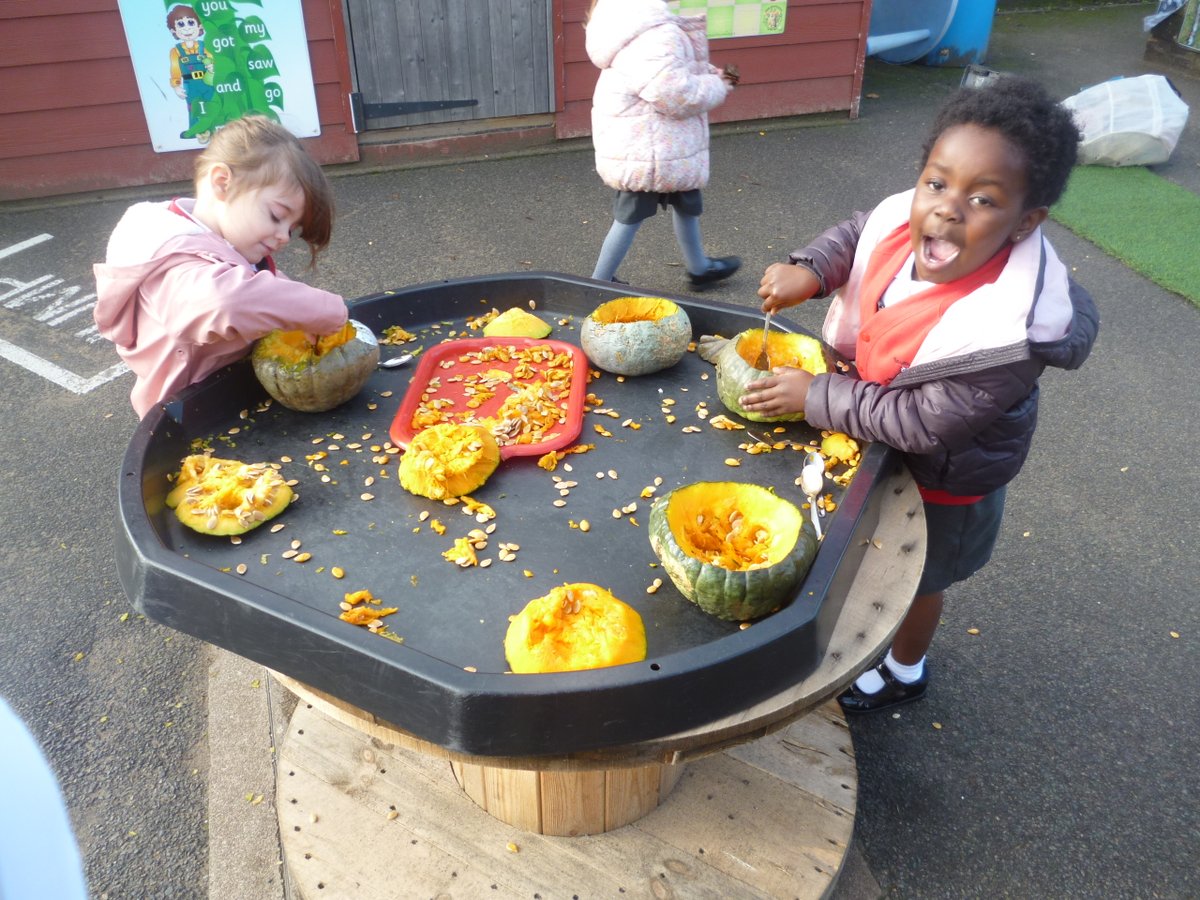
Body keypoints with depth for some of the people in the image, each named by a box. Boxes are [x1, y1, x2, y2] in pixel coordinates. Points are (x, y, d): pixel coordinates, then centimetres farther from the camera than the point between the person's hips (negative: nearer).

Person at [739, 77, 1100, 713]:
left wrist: (816, 397, -26)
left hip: (939, 479, -5)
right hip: (879, 427, 6)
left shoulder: (1006, 330, -41)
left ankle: (904, 673, 53)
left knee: (914, 580, 22)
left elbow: (920, 422, -32)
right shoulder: (905, 217, -24)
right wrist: (807, 271, -18)